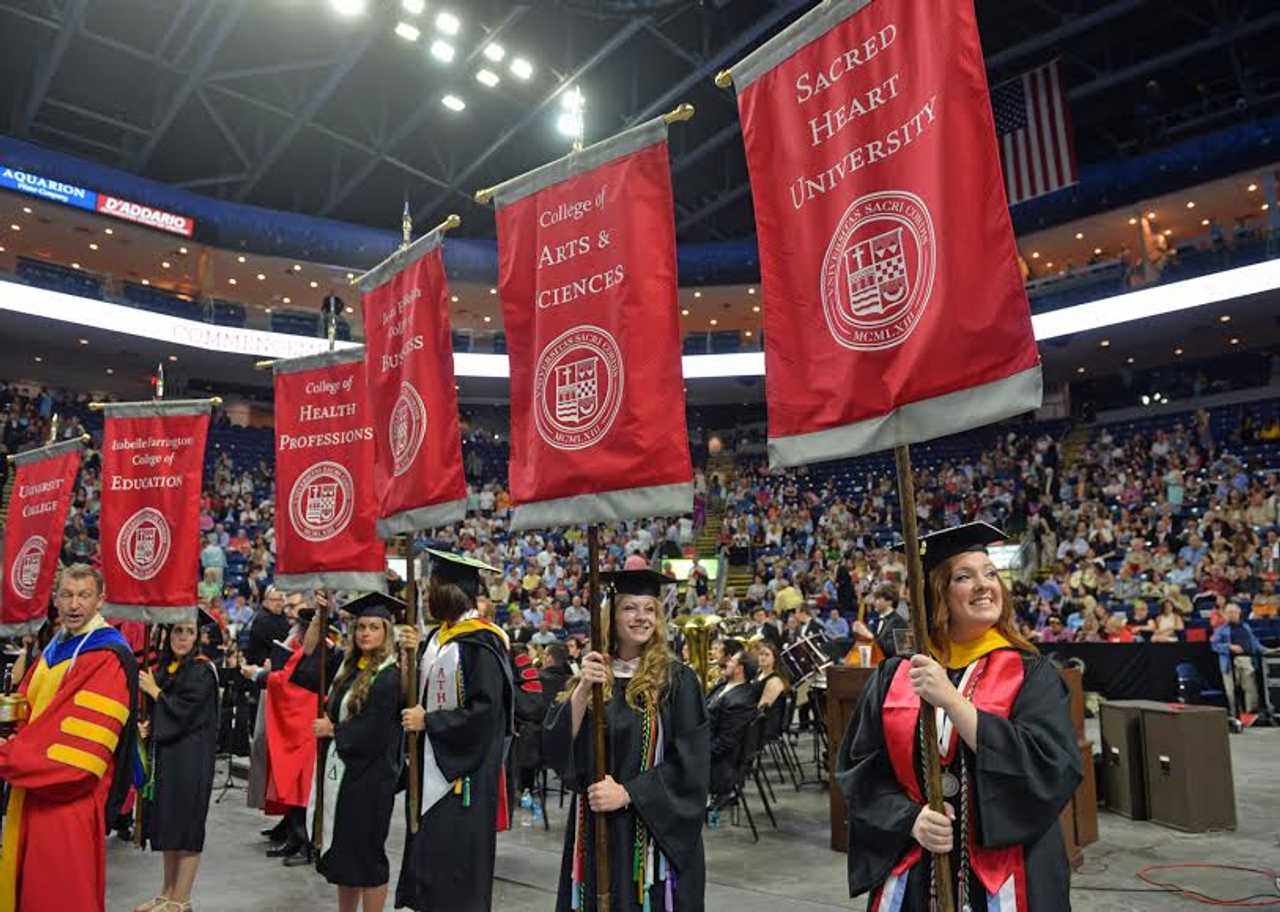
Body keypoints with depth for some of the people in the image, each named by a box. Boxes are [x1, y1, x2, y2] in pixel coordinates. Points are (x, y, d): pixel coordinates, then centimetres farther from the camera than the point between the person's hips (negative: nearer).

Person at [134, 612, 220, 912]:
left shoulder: (202, 670, -12)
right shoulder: (162, 668, 10)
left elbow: (184, 713, -18)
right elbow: (159, 713, 18)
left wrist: (153, 691, -9)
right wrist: (147, 727, -2)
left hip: (191, 758, -7)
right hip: (164, 753, 8)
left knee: (186, 823, -1)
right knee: (168, 823, 14)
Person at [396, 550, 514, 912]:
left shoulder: (480, 642, -18)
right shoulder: (441, 635, 9)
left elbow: (486, 710, -23)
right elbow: (424, 690, 12)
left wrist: (429, 722, -16)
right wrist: (415, 655, -3)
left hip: (462, 772, -9)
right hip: (432, 766, 9)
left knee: (456, 861, 2)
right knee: (428, 852, 16)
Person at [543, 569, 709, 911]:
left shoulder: (677, 680, -7)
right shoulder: (592, 674, 4)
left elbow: (689, 761, -11)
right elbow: (557, 747, -6)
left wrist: (627, 793, -18)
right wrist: (583, 689, -20)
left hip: (655, 830, -3)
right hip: (596, 828, 3)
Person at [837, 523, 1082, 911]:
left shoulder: (1031, 674, -5)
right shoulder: (893, 675, -1)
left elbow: (1049, 766, -19)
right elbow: (860, 768, 0)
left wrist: (951, 700, -25)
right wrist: (911, 818, -16)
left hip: (1004, 876, -1)